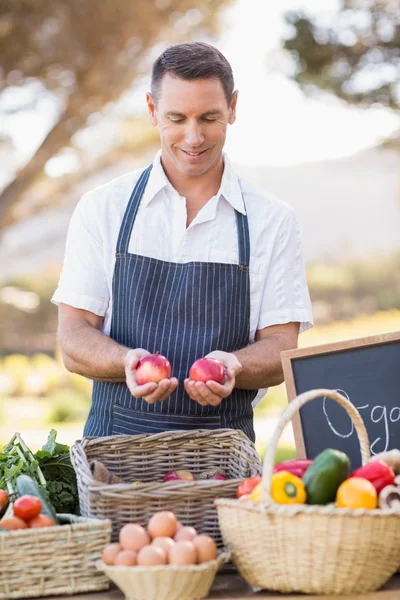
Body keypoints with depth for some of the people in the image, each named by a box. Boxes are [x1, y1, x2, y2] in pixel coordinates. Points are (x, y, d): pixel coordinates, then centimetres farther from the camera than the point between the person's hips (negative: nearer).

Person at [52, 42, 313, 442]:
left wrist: (231, 366, -18)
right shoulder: (102, 209, 6)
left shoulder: (273, 220, 6)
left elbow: (280, 349, 4)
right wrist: (129, 361, -18)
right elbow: (74, 338, 3)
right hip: (116, 439, 0)